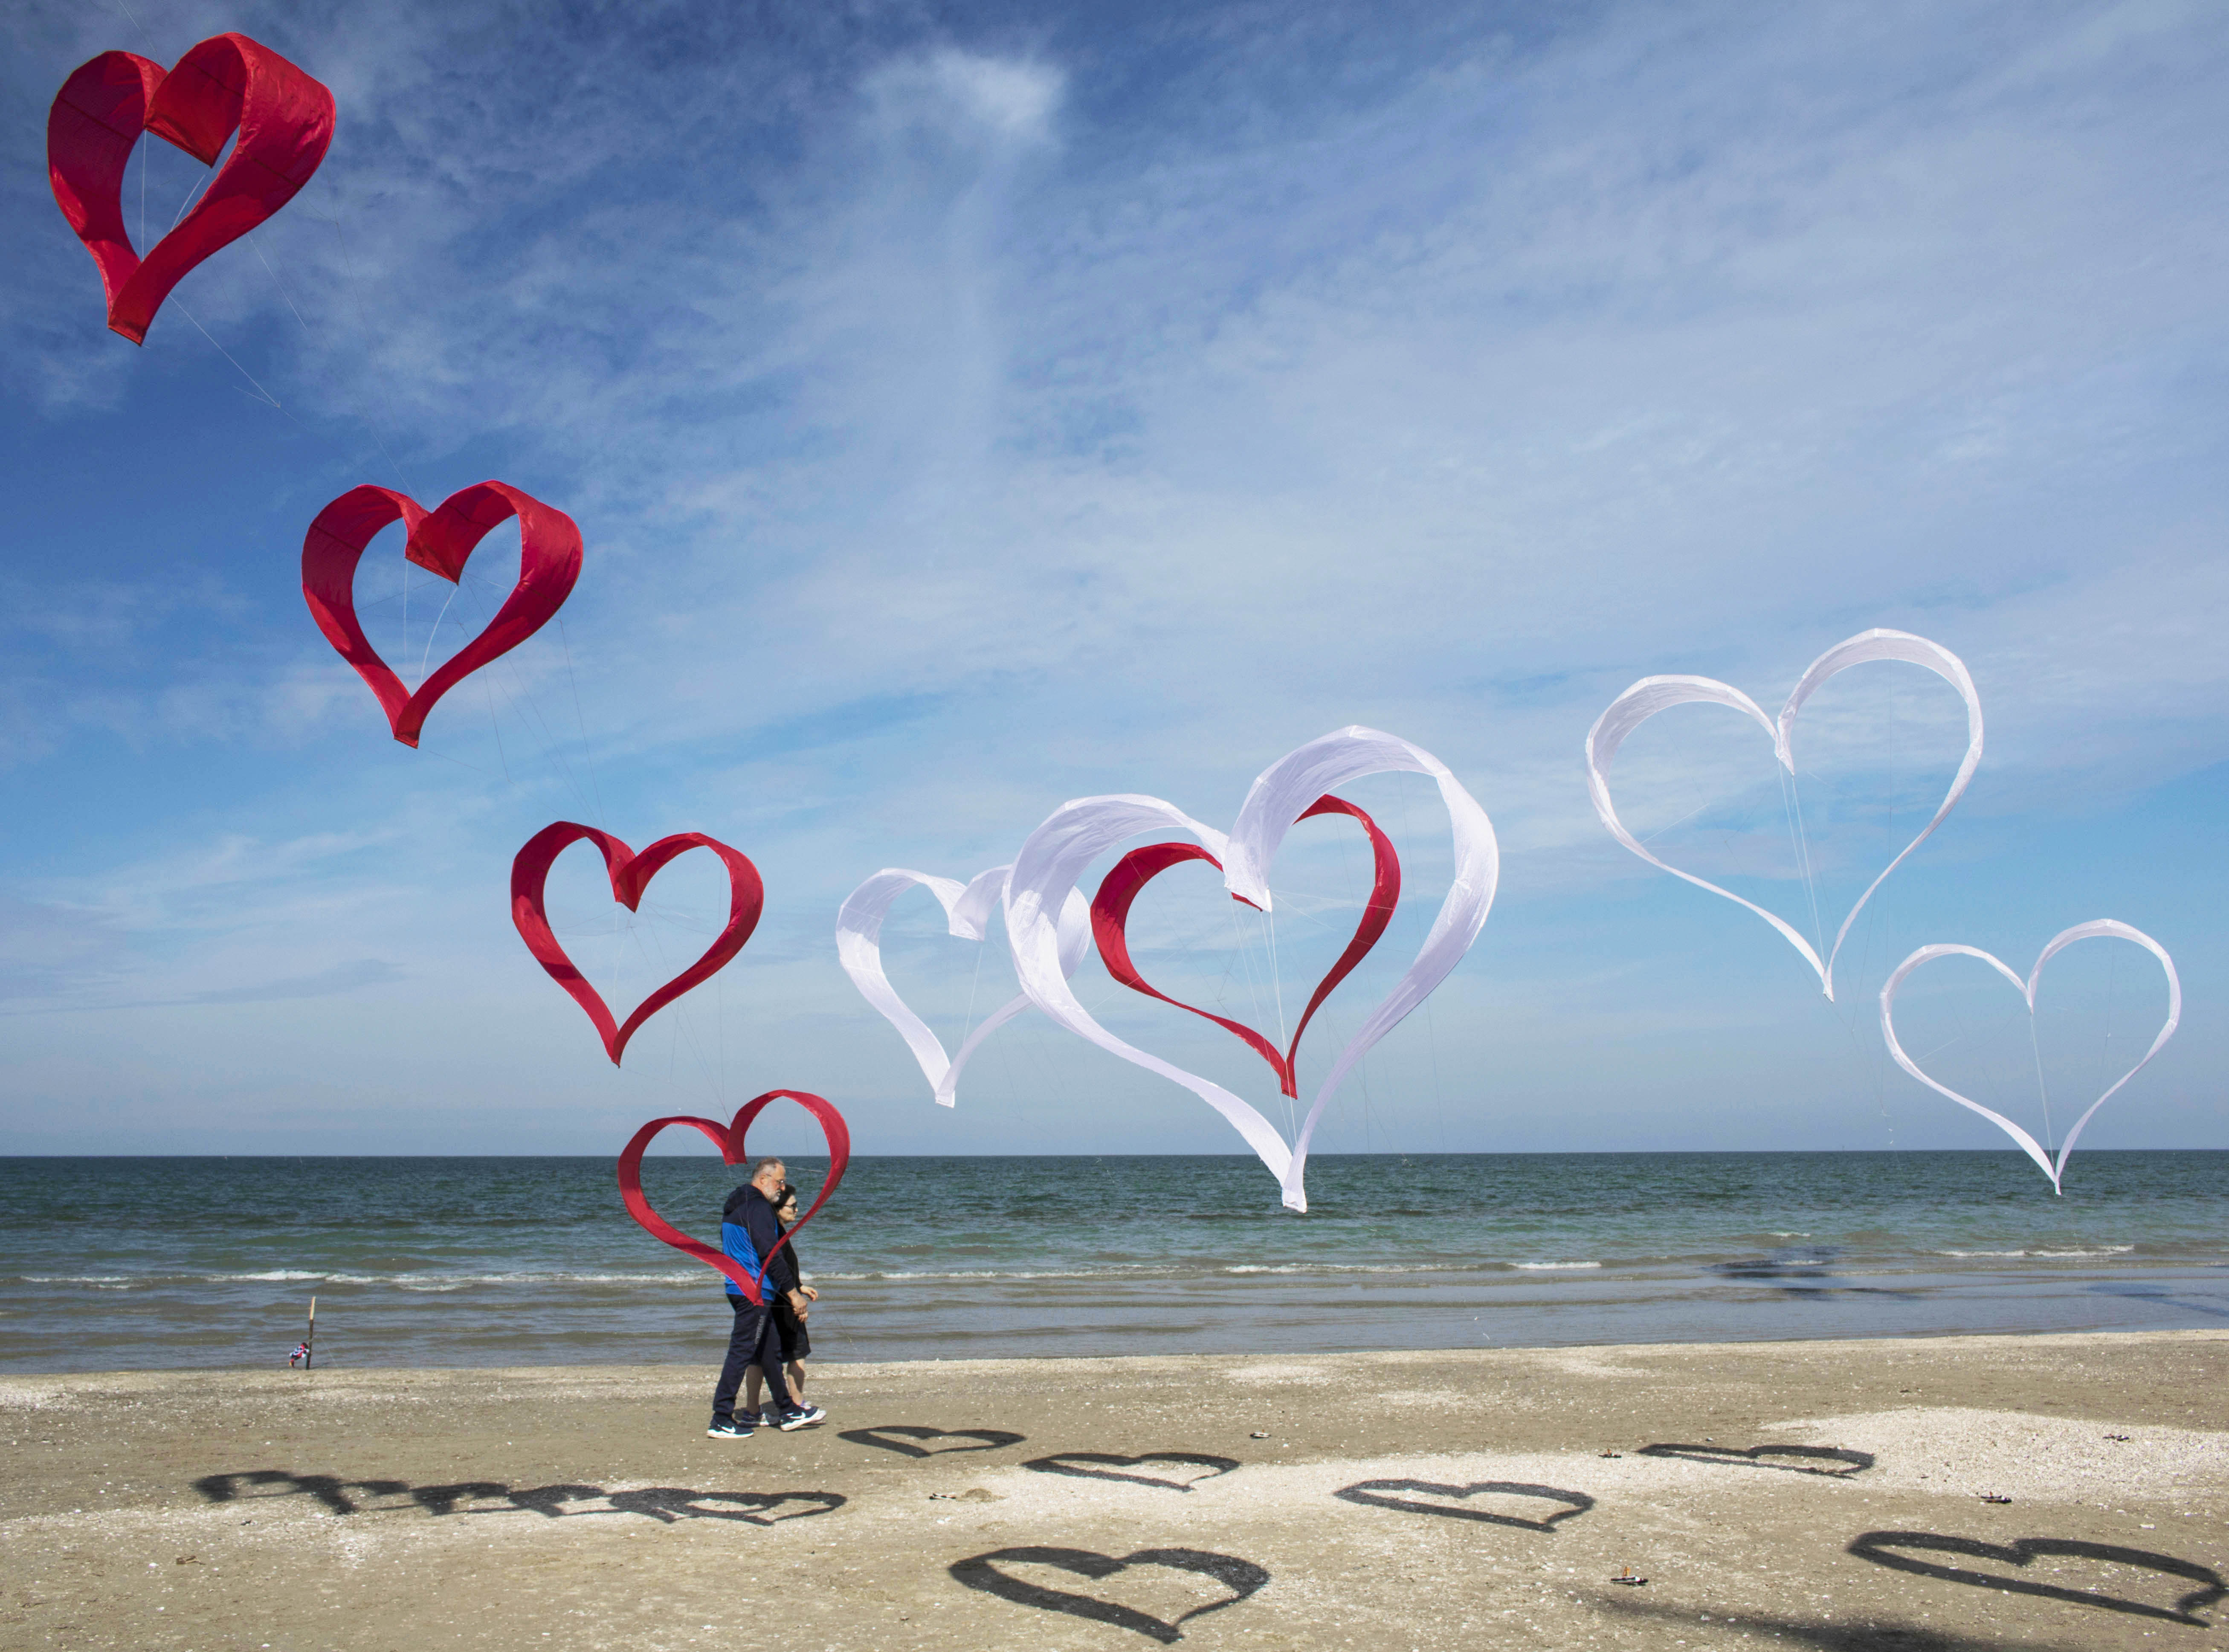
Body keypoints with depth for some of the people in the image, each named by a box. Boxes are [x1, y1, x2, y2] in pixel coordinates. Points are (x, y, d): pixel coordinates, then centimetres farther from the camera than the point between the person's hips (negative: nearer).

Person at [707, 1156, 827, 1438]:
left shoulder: (734, 1205, 17)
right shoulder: (758, 1207, -15)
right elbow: (770, 1253, -20)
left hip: (739, 1287, 10)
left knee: (771, 1350, 16)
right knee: (742, 1351, -6)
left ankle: (787, 1412, 24)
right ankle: (721, 1420, -3)